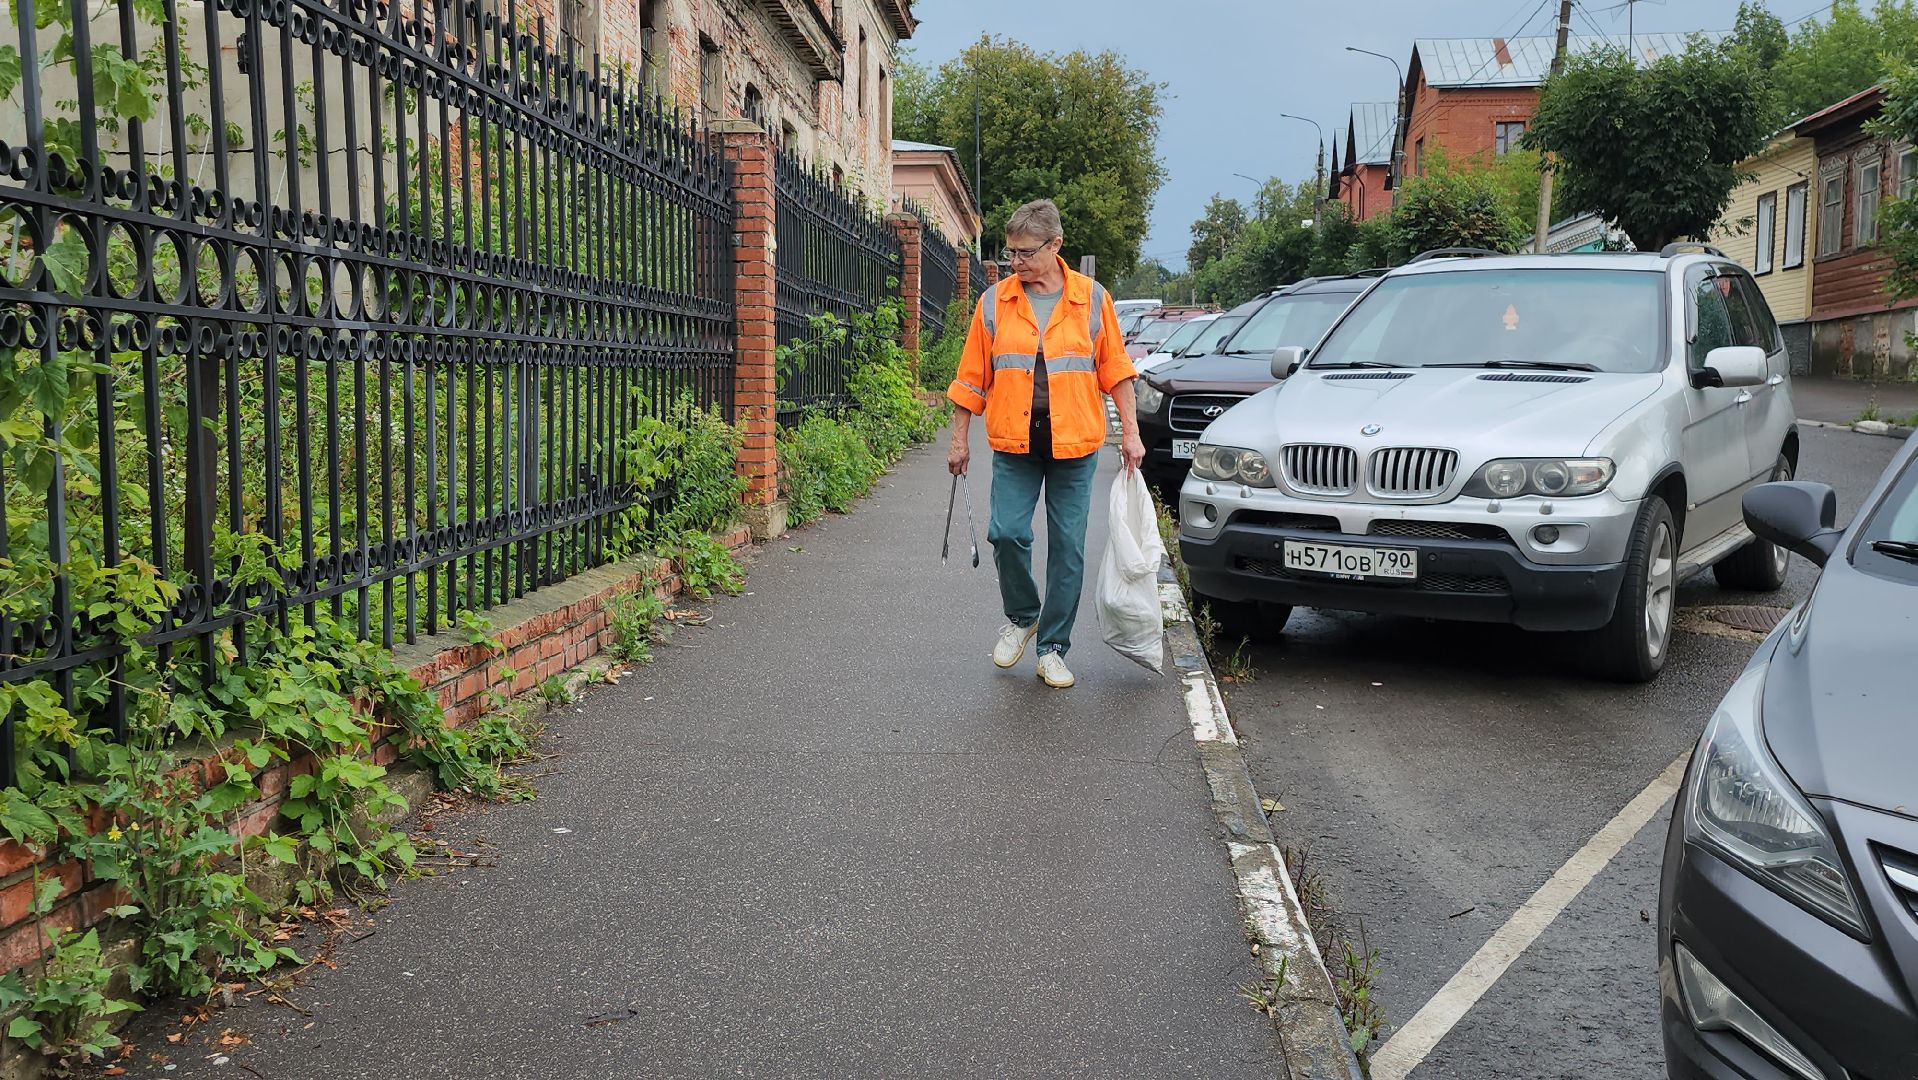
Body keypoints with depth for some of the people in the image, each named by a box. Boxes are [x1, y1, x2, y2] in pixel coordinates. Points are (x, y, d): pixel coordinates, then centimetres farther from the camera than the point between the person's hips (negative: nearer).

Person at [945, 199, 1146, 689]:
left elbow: (1115, 369, 7)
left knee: (1068, 547, 3)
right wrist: (960, 439, 9)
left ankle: (1053, 648, 15)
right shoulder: (994, 302, 4)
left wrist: (1130, 432, 4)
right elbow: (973, 377, 8)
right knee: (1007, 533, -9)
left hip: (1075, 445, 0)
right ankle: (1022, 616, 19)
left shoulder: (1092, 298, 2)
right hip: (1015, 445, 1)